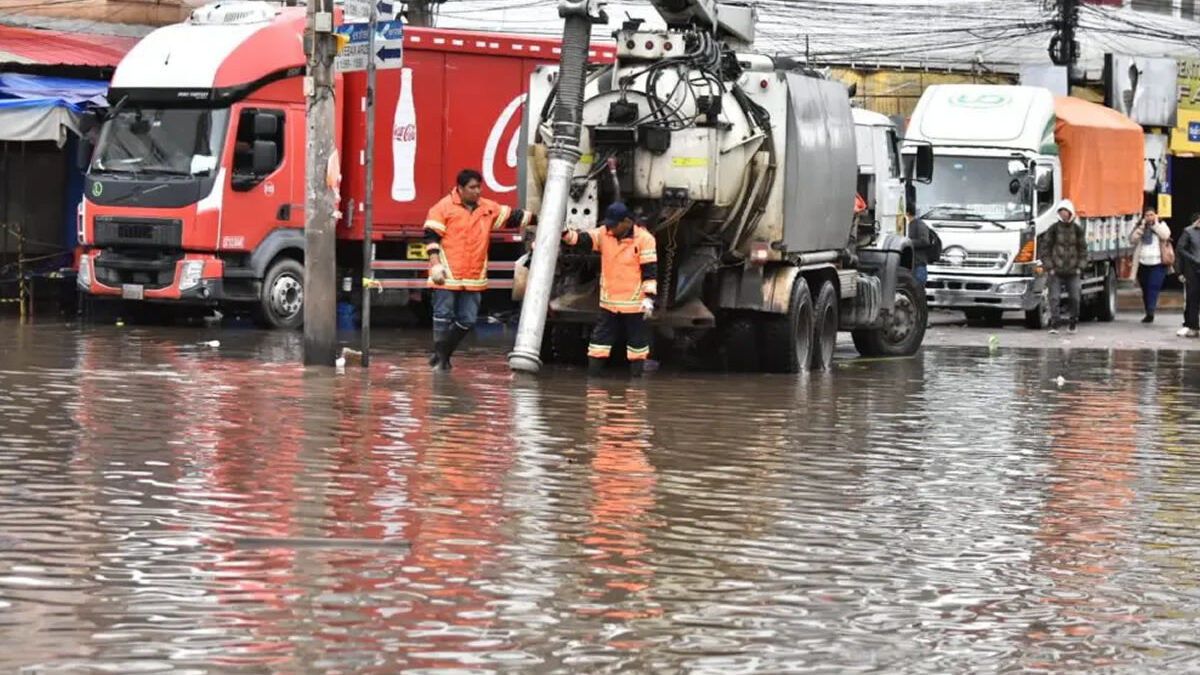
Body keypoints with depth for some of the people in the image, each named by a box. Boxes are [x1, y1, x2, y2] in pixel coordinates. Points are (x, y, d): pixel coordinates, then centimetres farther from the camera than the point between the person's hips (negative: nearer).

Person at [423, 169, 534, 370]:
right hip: (448, 276, -6)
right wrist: (435, 263, -15)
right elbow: (431, 236, -7)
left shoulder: (489, 209, 11)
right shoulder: (444, 207, -5)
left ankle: (443, 353, 23)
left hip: (474, 278, 6)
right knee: (443, 317, -3)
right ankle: (440, 358, 5)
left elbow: (513, 217, 17)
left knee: (467, 320, 7)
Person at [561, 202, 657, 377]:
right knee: (600, 337, 5)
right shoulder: (604, 234, 1)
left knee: (637, 340, 7)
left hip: (634, 302, -4)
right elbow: (580, 239, -6)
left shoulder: (644, 239, -12)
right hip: (608, 301, 4)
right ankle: (593, 375, 8)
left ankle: (636, 375, 17)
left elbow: (650, 270, -12)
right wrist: (564, 233, -26)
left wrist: (649, 297, -17)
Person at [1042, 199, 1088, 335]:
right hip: (1056, 271, -2)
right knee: (1055, 298, -9)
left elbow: (1083, 249, 11)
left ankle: (1072, 323, 18)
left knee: (1074, 298, 3)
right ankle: (1054, 325, -9)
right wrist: (1049, 267, -5)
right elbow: (1046, 248, 2)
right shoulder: (1054, 229, 0)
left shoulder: (1078, 229, 6)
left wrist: (1080, 267, 2)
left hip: (1073, 272, 2)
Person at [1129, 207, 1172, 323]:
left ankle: (1150, 312, -23)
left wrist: (1155, 224, -9)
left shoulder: (1161, 225, 8)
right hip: (1143, 263, 3)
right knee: (1145, 289, 8)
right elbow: (1133, 239, -4)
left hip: (1157, 263, -3)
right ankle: (1148, 314, 19)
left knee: (1153, 288, -16)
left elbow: (1165, 235, -13)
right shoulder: (1140, 228, 13)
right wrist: (1142, 226, -8)